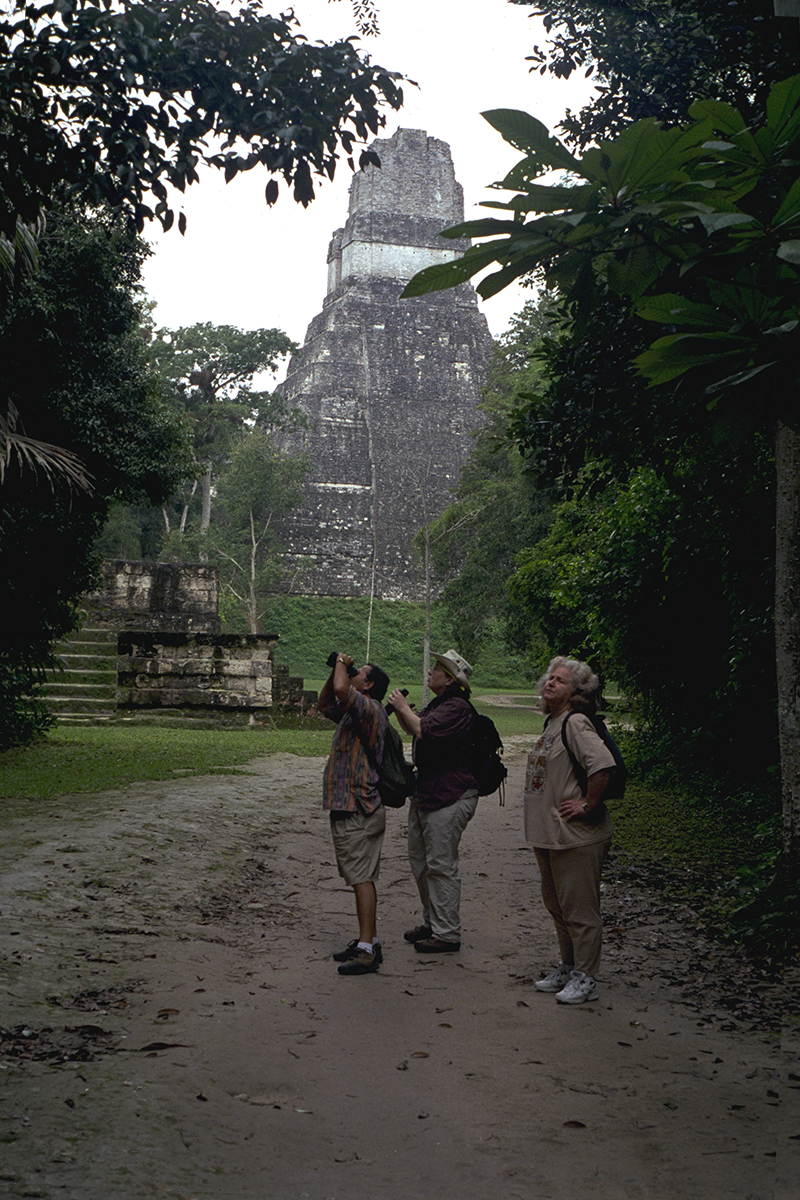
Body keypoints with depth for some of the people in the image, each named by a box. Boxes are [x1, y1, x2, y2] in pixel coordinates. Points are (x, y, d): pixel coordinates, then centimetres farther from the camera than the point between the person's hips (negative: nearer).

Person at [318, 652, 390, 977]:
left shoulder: (371, 709, -13)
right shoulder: (353, 712, 18)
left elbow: (341, 690, -31)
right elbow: (324, 704, 34)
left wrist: (342, 666, -9)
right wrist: (336, 669, 18)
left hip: (358, 810, -11)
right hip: (346, 807, 11)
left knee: (362, 877, -11)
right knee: (359, 876, 13)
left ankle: (367, 949, -12)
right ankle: (368, 941, 19)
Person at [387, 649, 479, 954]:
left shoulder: (457, 707, -17)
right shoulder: (438, 704, 16)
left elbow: (424, 731, -27)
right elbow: (414, 730, 29)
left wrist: (403, 707, -12)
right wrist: (401, 710, 11)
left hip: (450, 797, -11)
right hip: (425, 792, 11)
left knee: (441, 865, -6)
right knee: (420, 861, 17)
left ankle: (447, 934, 1)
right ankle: (432, 922, 29)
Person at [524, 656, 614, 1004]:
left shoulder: (576, 723, -16)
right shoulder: (552, 722, 13)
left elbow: (603, 765, -30)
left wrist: (588, 806, -22)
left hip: (576, 836, -10)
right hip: (549, 833, 10)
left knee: (579, 908, -1)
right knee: (557, 906, 19)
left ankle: (585, 978, 9)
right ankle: (568, 968, 33)